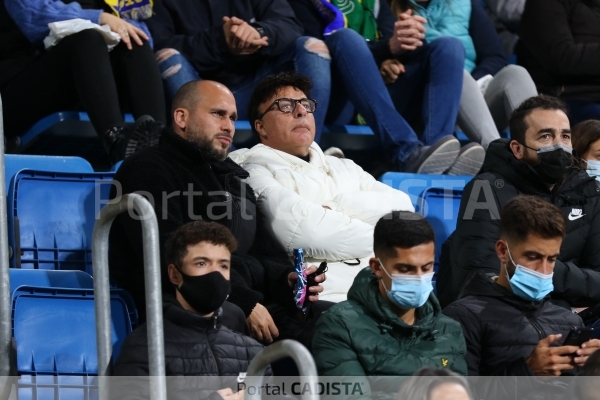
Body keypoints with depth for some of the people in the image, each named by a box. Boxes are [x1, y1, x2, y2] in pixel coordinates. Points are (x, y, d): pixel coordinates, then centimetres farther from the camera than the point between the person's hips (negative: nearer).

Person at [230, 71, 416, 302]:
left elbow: (402, 207, 10)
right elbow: (304, 233, -11)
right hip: (327, 299, -5)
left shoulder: (344, 168, 27)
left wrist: (338, 205, -3)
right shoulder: (257, 172, 6)